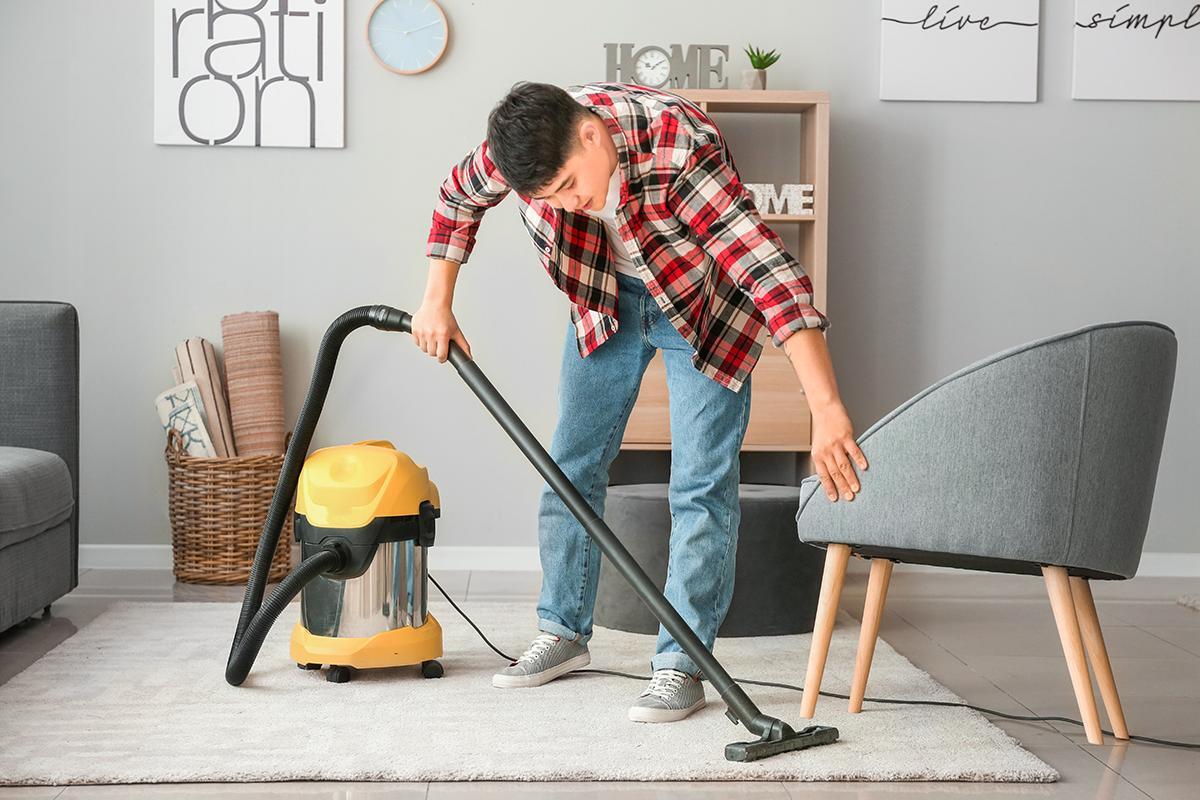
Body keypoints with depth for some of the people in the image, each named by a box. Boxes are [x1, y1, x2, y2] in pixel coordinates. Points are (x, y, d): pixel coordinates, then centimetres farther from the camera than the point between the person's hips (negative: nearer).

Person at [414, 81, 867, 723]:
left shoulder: (680, 147, -41)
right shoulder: (520, 146, -25)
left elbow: (770, 272, -47)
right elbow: (458, 198, 0)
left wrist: (827, 409, -54)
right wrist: (437, 302, -1)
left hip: (703, 303, -5)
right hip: (603, 296, 5)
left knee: (701, 484, -11)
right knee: (572, 464, 8)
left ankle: (681, 664, -3)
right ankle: (564, 633, 23)